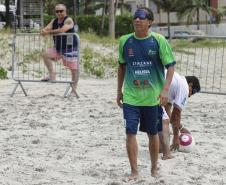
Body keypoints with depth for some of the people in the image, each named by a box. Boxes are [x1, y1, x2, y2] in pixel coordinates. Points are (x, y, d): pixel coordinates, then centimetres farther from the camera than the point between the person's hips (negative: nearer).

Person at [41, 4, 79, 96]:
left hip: (70, 49, -6)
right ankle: (52, 75, -7)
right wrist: (43, 31, -25)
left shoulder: (68, 20, -13)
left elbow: (62, 30, -29)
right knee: (46, 54, -14)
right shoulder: (54, 21, 8)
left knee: (74, 70, -3)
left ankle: (74, 90, 4)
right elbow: (46, 29, 0)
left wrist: (49, 32, -23)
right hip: (58, 48, 6)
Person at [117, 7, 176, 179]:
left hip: (152, 96, -1)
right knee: (130, 132, -7)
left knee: (153, 133, 11)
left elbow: (171, 66, -5)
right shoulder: (125, 41, 1)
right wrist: (119, 90, 15)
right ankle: (134, 171, 3)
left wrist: (165, 89, -16)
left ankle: (154, 168, 30)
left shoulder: (159, 40, -8)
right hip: (130, 96, 1)